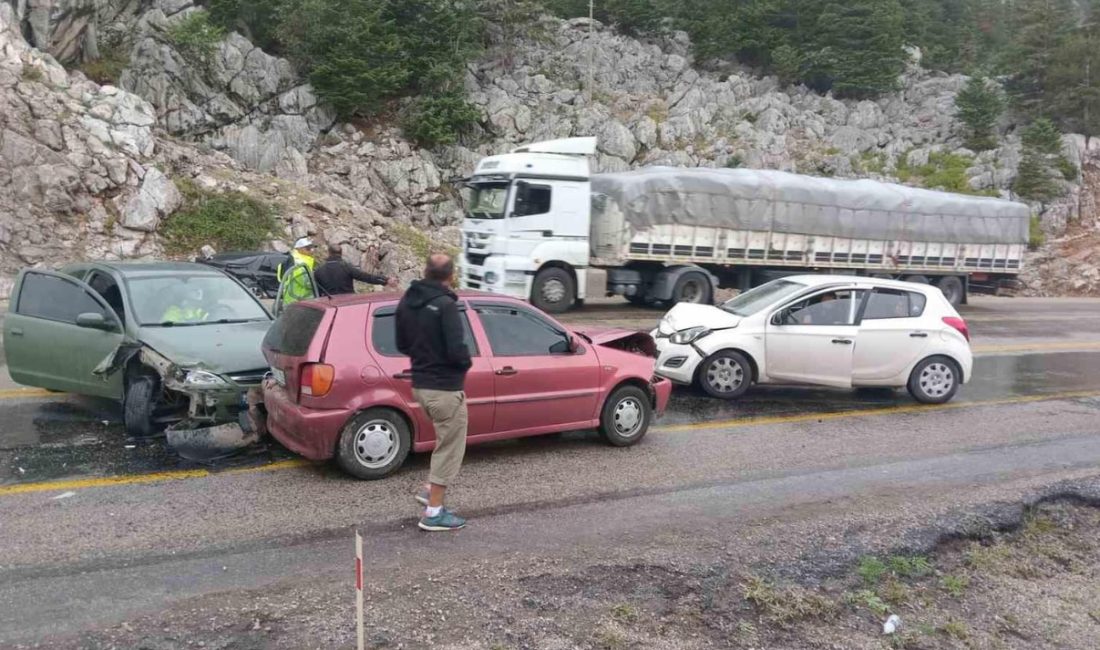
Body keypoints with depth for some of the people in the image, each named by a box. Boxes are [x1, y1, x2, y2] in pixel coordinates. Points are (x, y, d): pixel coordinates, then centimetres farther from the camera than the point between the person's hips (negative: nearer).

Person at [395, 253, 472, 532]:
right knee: (450, 447, 3)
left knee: (444, 441, 26)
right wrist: (466, 363, -5)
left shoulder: (406, 302, 5)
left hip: (420, 384, 8)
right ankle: (434, 513, 7)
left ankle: (431, 489, 27)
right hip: (445, 388, -8)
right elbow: (457, 351, -25)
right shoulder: (445, 305, -20)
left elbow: (402, 345, 13)